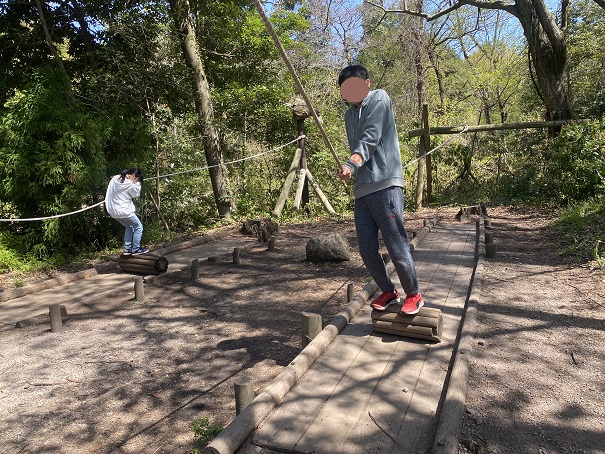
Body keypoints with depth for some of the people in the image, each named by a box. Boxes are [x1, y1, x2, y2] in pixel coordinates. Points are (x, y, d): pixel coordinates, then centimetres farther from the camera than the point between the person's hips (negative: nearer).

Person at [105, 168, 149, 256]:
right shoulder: (130, 185, -20)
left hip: (112, 211, 8)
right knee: (138, 227, 10)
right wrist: (137, 184, 4)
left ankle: (127, 249, 26)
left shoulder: (115, 179, 3)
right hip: (123, 211, -8)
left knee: (129, 227, 26)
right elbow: (136, 194, -2)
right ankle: (136, 249, 14)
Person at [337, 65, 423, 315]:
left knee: (397, 248, -5)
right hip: (362, 190, 7)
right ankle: (388, 291, 27)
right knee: (367, 250, 6)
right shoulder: (349, 114, 23)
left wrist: (351, 164, -26)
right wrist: (351, 170, 3)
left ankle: (414, 295, 17)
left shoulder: (379, 99, 2)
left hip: (385, 184, -7)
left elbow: (370, 138, -12)